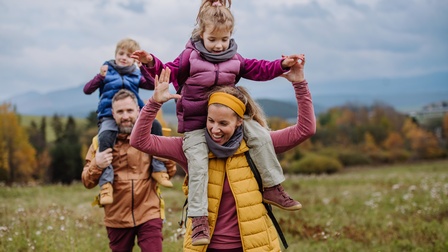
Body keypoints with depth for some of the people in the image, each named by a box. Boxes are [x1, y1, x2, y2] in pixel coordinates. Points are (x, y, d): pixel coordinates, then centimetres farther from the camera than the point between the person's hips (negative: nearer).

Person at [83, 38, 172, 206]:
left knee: (155, 126, -25)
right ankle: (106, 184, -36)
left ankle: (158, 169, -17)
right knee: (105, 139, -34)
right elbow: (87, 90, 5)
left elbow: (152, 85, 4)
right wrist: (100, 77, -11)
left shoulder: (136, 75, 20)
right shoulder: (108, 72, 13)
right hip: (109, 117, -2)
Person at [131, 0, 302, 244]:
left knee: (261, 136, -10)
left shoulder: (234, 59, 7)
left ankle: (273, 188, -1)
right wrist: (151, 63, -22)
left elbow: (257, 69, 10)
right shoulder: (190, 56, -4)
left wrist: (281, 65, -2)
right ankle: (199, 218, -14)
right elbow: (170, 72, -4)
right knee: (198, 166, -18)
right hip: (195, 124, -4)